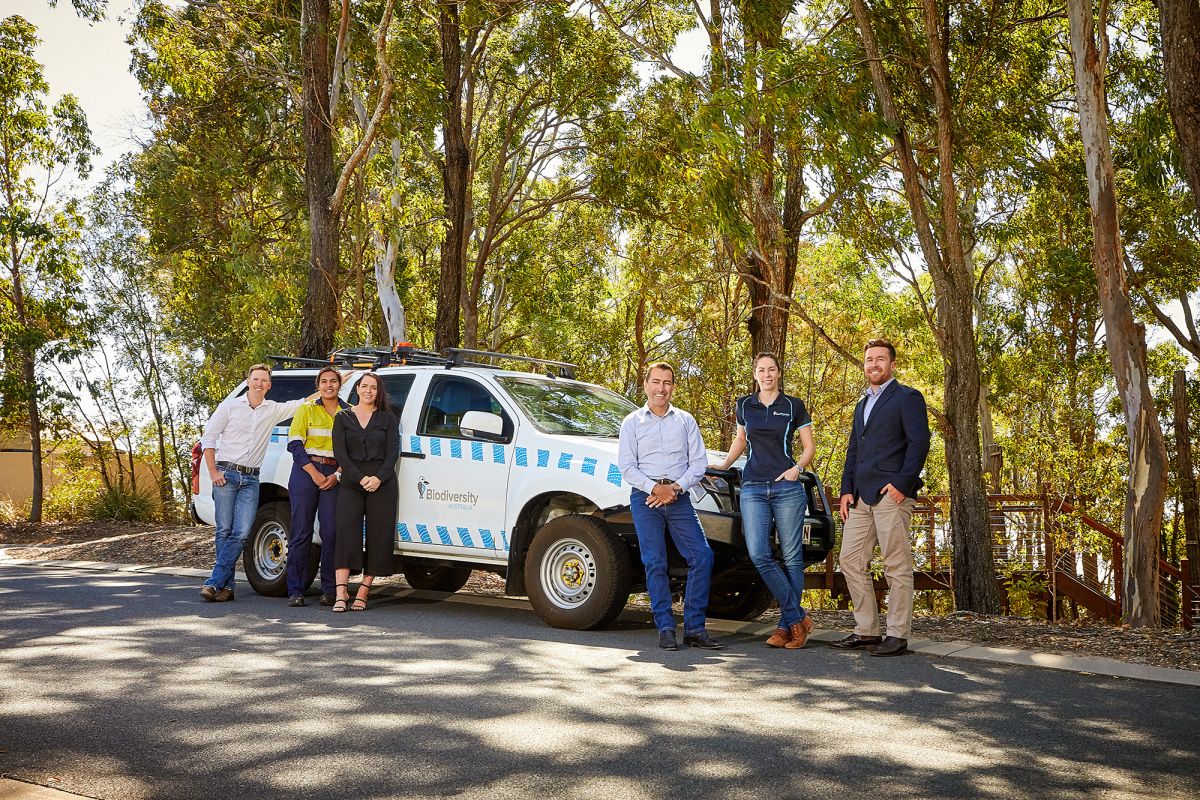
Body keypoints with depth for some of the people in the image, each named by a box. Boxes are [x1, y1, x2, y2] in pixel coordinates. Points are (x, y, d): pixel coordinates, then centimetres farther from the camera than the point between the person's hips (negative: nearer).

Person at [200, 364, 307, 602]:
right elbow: (208, 437, 4)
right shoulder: (230, 406, 4)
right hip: (226, 474, -2)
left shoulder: (274, 410, 11)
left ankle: (215, 582, -7)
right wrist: (213, 471, -5)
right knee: (225, 531, -4)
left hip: (251, 479, 2)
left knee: (241, 532, -10)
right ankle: (226, 585, 2)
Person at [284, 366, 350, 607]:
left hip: (335, 476, 1)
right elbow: (294, 444, 0)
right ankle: (295, 591, 2)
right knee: (301, 531, -2)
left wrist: (337, 475, -5)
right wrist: (314, 474, -9)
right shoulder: (307, 410, 6)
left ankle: (329, 590, 3)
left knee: (331, 532, -3)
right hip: (306, 471, -1)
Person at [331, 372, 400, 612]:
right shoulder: (343, 417, 11)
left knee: (378, 536, -3)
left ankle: (363, 592, 2)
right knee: (346, 532, -15)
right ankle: (341, 592, -20)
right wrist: (361, 478, -12)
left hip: (382, 483, 1)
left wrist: (378, 478, -13)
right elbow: (340, 453, 1)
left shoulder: (388, 418, 11)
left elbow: (393, 452, 3)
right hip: (351, 484, 0)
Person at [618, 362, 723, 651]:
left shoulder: (686, 421, 14)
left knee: (702, 556, -9)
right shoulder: (632, 422, 10)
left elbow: (699, 462, 7)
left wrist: (675, 488, -8)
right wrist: (654, 487, -12)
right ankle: (666, 629, 0)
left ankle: (694, 627, -2)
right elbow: (626, 466, 2)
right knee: (655, 563, -6)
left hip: (679, 498, 2)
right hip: (645, 497, -2)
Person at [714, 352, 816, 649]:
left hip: (787, 488, -2)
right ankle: (798, 617, -2)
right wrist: (723, 466, 17)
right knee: (759, 554, -11)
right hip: (753, 488, 2)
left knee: (791, 557, -2)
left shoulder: (794, 406, 5)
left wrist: (797, 468, -7)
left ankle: (786, 625, 7)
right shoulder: (744, 406, 13)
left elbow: (809, 447, 9)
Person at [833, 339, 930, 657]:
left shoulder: (907, 397, 0)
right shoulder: (862, 404, 24)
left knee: (897, 567, -3)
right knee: (850, 561, 6)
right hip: (862, 497, 8)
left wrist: (901, 483, -17)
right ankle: (866, 630, 13)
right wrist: (847, 489, 12)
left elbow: (919, 442, -10)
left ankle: (897, 635, 2)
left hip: (891, 493, -8)